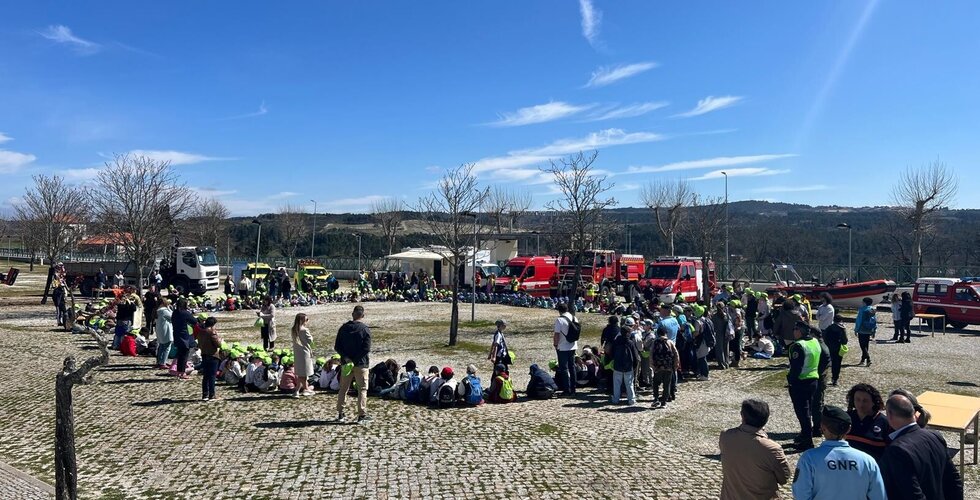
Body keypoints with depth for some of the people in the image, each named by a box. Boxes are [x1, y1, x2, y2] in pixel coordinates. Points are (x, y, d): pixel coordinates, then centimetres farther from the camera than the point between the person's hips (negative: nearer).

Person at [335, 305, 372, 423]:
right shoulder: (365, 329, -10)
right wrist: (356, 359, -12)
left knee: (343, 388, 14)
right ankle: (362, 415, 1)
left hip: (346, 363, 4)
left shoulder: (344, 327, 3)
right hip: (361, 364, -4)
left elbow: (337, 347, 1)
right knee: (362, 389, 3)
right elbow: (366, 349, -16)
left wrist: (346, 358, -7)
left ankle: (340, 414, 19)